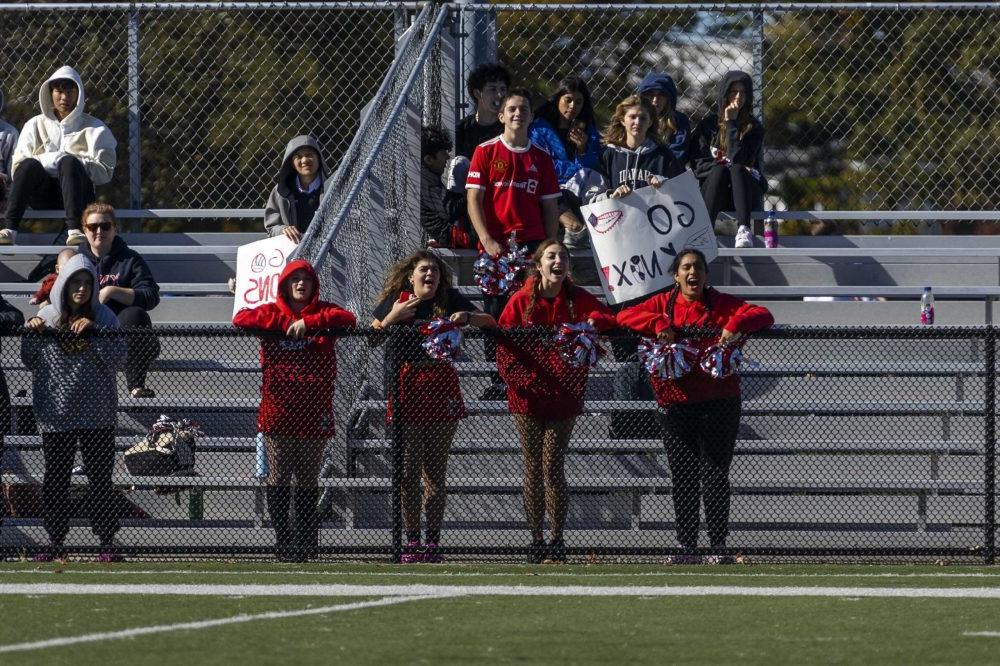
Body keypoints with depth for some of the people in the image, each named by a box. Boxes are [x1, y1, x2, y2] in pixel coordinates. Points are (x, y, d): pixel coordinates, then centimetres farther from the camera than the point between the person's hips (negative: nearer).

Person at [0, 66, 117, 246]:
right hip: (41, 196, 1)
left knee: (69, 163, -33)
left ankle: (74, 230, -51)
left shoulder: (94, 129, 14)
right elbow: (17, 169, 9)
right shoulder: (35, 125, 19)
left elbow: (105, 172, 2)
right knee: (29, 164, -30)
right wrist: (49, 160, -8)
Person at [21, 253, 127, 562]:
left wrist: (94, 333, -18)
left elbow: (118, 361, -8)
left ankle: (107, 543, 2)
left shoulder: (104, 317, 1)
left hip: (97, 415, -2)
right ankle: (56, 542, 10)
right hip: (55, 414, 2)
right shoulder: (47, 316, 4)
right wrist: (31, 333, -7)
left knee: (101, 478, -2)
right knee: (55, 479, 3)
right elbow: (30, 362, 8)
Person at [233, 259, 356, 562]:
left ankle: (307, 541, 10)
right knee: (278, 477, -2)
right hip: (277, 409, 0)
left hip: (314, 411, 0)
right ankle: (282, 540, 3)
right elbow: (241, 319, -8)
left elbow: (348, 319, -11)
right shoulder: (272, 312, 8)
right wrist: (285, 322, -11)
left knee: (308, 479, 5)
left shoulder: (323, 312, 8)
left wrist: (307, 322, -18)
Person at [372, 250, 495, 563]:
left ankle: (433, 540, 5)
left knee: (435, 468, 3)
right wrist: (394, 317, -14)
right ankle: (412, 540, 1)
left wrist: (466, 317, -12)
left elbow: (490, 322, 7)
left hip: (441, 387, 1)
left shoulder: (450, 299, 7)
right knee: (409, 469, -2)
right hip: (407, 385, -1)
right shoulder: (394, 300, 5)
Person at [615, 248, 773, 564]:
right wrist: (658, 323, -15)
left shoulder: (722, 304, 5)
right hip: (676, 403, 2)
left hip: (719, 402, -2)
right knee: (683, 476, 2)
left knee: (715, 474, -2)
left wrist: (735, 325, -23)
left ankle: (719, 546, 1)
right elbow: (624, 316, 1)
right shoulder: (663, 304, 9)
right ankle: (687, 546, 6)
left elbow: (764, 316, -3)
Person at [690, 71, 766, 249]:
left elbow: (738, 159, -10)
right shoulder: (709, 124, 10)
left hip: (745, 192, -1)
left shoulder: (754, 127, 6)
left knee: (737, 170, -32)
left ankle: (743, 229, -54)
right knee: (720, 170, -31)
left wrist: (731, 124, -8)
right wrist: (721, 167, -14)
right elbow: (697, 162, 2)